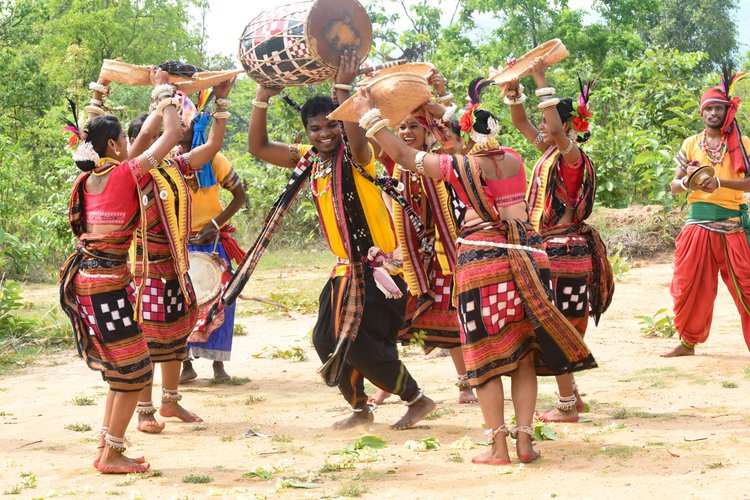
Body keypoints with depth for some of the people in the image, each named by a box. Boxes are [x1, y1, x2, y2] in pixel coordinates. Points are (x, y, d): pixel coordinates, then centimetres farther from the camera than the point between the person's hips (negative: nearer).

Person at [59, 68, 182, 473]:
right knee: (134, 369, 1)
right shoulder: (124, 174, -10)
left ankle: (106, 447, 19)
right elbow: (172, 133, -5)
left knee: (122, 369, 17)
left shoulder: (87, 179, 8)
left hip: (82, 276, 9)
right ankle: (111, 455, 4)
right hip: (108, 280, -8)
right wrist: (164, 92, 9)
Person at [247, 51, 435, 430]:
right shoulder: (309, 159, 7)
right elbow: (258, 147, 4)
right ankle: (360, 408, 25)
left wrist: (343, 89, -41)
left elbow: (356, 138, -37)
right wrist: (262, 100, -7)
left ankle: (418, 399, 6)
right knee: (327, 340, 8)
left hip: (378, 266, -8)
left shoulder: (355, 156, -12)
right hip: (346, 268, 8)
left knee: (361, 344, -11)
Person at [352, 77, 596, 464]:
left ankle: (498, 447, 4)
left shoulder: (462, 166, -5)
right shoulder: (514, 159, 8)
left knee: (487, 357, 3)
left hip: (482, 258, -4)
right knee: (524, 353, 9)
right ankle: (525, 440, 8)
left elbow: (404, 156, 0)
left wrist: (369, 116, 10)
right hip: (526, 254, 4)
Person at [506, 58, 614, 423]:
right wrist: (513, 88, 0)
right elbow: (520, 123, 16)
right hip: (550, 247, 9)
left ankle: (567, 407, 3)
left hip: (565, 249, -9)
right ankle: (572, 396, 26)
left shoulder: (572, 157, -14)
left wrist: (541, 81, -28)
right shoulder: (550, 153, 10)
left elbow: (556, 128, -33)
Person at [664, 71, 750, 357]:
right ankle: (688, 342, 21)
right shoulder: (691, 145, 10)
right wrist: (687, 181, -13)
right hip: (698, 224, 3)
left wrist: (720, 183, -23)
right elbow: (674, 187, 9)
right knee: (690, 287, 7)